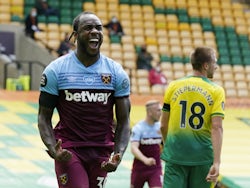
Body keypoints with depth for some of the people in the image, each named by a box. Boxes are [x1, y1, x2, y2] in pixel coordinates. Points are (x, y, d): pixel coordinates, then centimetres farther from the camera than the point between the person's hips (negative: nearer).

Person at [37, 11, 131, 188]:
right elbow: (44, 117, 1)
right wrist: (53, 150, -17)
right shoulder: (56, 70, -3)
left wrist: (118, 155, -13)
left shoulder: (117, 72, 2)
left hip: (102, 151, 3)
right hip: (69, 150, -3)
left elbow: (123, 122, 4)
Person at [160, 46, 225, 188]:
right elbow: (217, 128, -12)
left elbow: (163, 126, 9)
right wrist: (217, 163, -16)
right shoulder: (216, 91, -3)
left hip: (175, 154, 1)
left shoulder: (174, 86, 5)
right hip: (203, 156, -1)